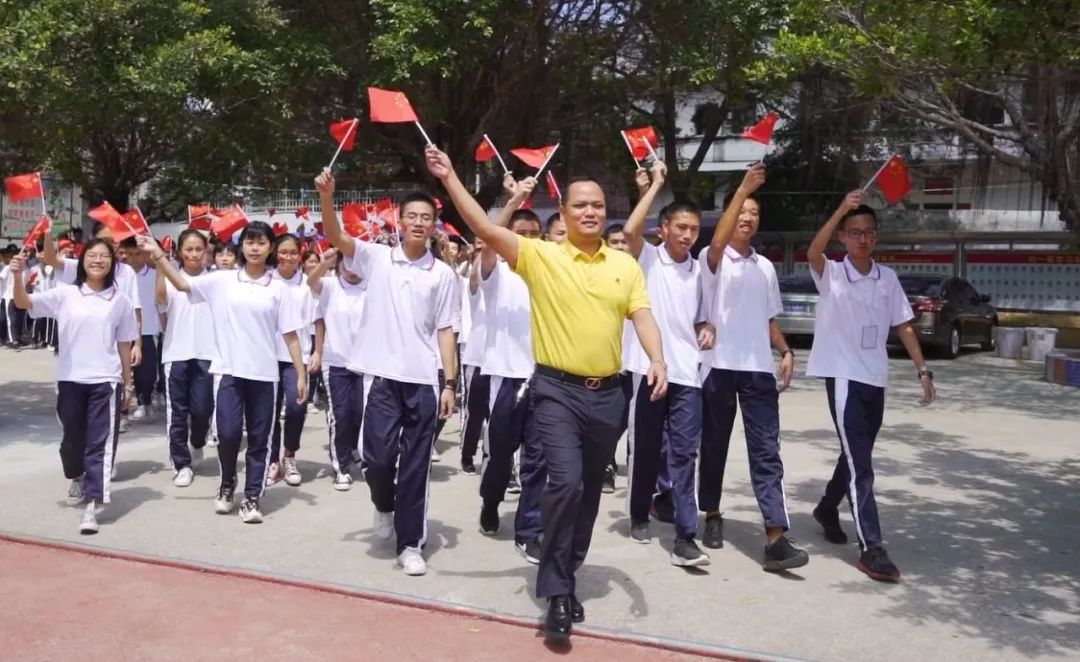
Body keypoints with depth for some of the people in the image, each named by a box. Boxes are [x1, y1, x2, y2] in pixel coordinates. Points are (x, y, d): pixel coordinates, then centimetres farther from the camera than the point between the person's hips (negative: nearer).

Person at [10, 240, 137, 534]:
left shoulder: (120, 301, 3)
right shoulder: (65, 295, 0)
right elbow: (23, 303, -10)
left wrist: (128, 383, 10)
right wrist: (18, 276, -29)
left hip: (105, 381, -1)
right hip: (70, 380, 1)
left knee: (100, 442, -5)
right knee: (72, 438, 17)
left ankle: (93, 506, -6)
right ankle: (78, 479, 46)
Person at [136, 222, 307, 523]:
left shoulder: (277, 288, 2)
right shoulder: (222, 281, 4)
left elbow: (290, 334, 2)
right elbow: (183, 284, -1)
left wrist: (301, 374, -1)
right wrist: (158, 255, -14)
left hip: (264, 374, 0)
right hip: (229, 370, 0)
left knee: (259, 439, 6)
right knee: (228, 433, -5)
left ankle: (251, 498, 17)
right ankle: (227, 483, 24)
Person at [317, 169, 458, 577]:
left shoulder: (443, 274, 5)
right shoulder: (376, 258, 5)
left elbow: (445, 331, 5)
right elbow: (336, 237, -9)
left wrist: (450, 383, 0)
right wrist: (327, 197, -26)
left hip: (423, 379, 1)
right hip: (382, 374, 0)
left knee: (416, 465, 5)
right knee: (378, 454, -6)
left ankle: (411, 544, 17)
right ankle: (384, 505, 29)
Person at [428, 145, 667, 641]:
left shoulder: (625, 265, 7)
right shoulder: (541, 256, -3)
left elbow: (642, 317, 1)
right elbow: (485, 229, -11)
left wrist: (658, 361, -17)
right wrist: (450, 177, -17)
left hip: (607, 393, 4)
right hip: (557, 390, -4)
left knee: (589, 490, 13)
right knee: (565, 481, -18)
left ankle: (567, 577, 31)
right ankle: (557, 590, -3)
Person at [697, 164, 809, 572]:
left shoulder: (765, 267, 16)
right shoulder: (713, 259, 0)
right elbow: (717, 242, -24)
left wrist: (786, 352, 4)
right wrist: (742, 189, -28)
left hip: (758, 368, 4)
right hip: (720, 365, -3)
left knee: (766, 451, -5)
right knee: (714, 445, 8)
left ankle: (775, 539, -10)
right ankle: (713, 516, 27)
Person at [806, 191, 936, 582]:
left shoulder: (888, 278, 9)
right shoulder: (830, 274, -6)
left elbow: (903, 326, 12)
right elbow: (813, 252, -28)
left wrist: (922, 370, 5)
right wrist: (841, 210, -40)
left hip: (875, 379, 6)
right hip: (843, 377, -6)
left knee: (857, 454, 19)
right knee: (860, 463, -11)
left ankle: (828, 509, 42)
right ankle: (872, 549, -9)